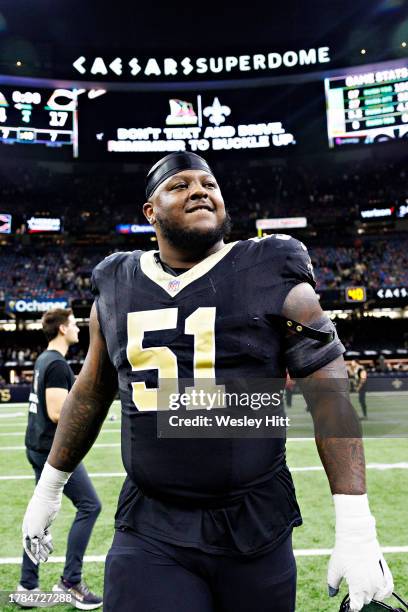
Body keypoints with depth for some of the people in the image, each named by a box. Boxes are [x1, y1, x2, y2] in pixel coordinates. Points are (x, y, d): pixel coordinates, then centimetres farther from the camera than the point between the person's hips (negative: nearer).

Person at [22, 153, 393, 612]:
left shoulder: (274, 279, -6)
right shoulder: (116, 288, 5)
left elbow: (330, 398, -8)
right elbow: (91, 393, 16)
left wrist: (356, 530, -12)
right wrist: (48, 488, 22)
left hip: (256, 526, -1)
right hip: (149, 532, 2)